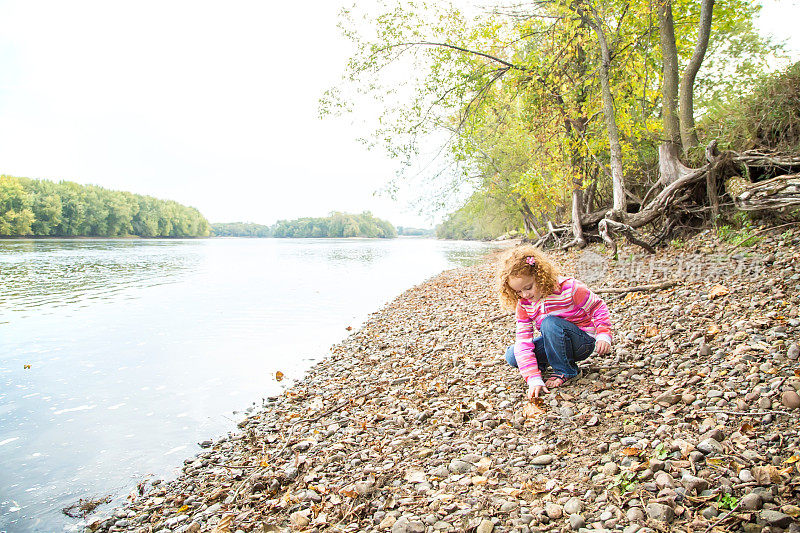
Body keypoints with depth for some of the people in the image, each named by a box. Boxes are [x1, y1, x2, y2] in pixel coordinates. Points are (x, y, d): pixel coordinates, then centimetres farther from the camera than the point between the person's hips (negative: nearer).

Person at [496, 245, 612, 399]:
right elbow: (523, 341, -17)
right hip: (555, 344, 4)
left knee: (550, 322, -34)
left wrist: (603, 336, -24)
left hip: (583, 343, -4)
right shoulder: (523, 304, -11)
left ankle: (565, 372, -15)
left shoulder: (569, 288, -22)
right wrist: (534, 379, -26)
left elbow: (598, 308, -9)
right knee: (511, 356, -16)